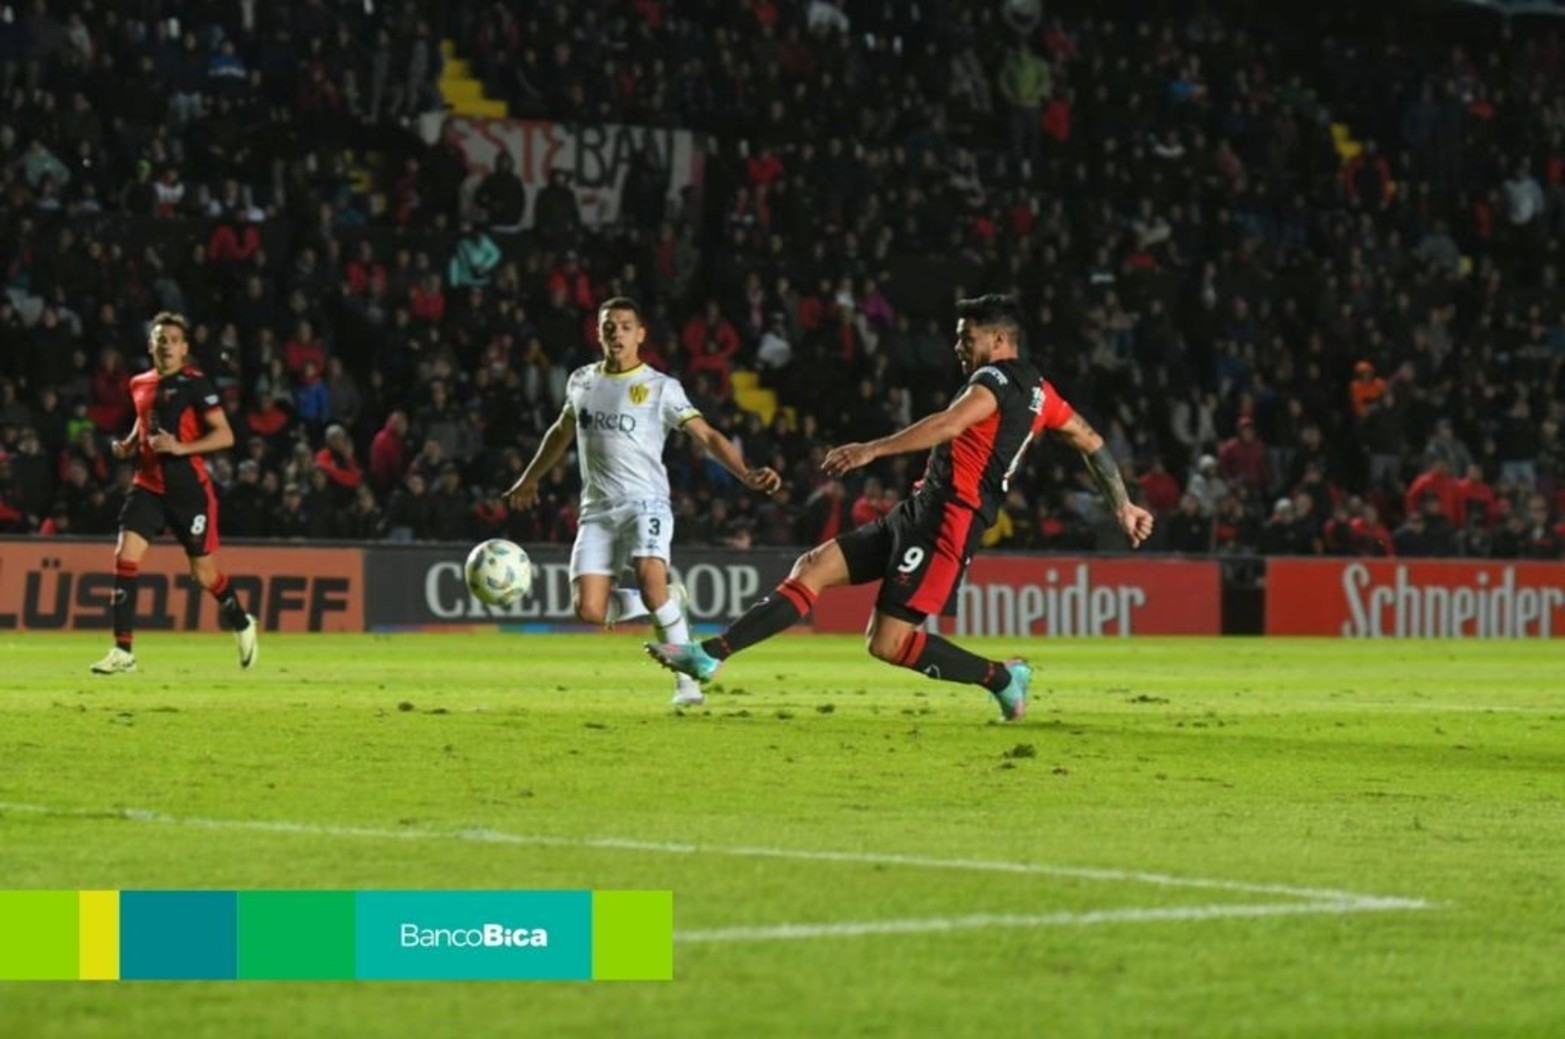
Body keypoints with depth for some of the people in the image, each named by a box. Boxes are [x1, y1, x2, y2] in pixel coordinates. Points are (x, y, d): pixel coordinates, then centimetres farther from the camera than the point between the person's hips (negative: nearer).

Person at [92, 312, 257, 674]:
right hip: (148, 485, 5)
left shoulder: (195, 384, -8)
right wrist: (129, 445, 8)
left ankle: (242, 625, 35)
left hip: (189, 489, -5)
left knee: (203, 572, 5)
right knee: (125, 557, -13)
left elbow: (225, 436, -12)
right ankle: (122, 651, -10)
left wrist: (180, 447, -23)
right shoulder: (140, 385, 10)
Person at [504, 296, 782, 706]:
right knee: (589, 611, -12)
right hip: (597, 510, 4)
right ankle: (665, 602, 17)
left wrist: (746, 474, -21)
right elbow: (561, 432, 32)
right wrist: (529, 479, 42)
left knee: (650, 579, -31)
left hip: (645, 502, -4)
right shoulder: (581, 382, 13)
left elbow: (707, 436, -6)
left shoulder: (661, 388, 0)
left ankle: (688, 679, -22)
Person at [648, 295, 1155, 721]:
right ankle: (710, 655, -1)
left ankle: (1002, 677, 4)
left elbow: (949, 424, -29)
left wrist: (872, 450, -34)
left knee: (888, 643, -13)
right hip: (920, 511, 10)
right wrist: (1124, 507, 29)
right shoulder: (1037, 389, 18)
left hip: (946, 520, -10)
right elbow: (1092, 443, 23)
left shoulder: (998, 379, -11)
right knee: (814, 566, 3)